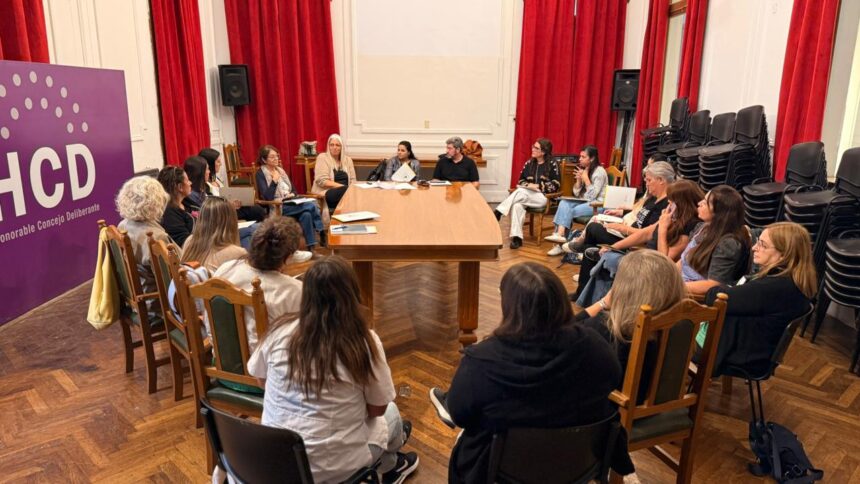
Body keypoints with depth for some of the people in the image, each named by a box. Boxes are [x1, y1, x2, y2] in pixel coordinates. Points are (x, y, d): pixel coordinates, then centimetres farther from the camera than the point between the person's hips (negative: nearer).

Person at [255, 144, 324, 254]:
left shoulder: (280, 170, 17)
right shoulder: (261, 174, -3)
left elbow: (293, 189, 20)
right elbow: (267, 197, -15)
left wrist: (292, 195, -3)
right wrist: (274, 181, -23)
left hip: (290, 204, 6)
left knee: (306, 214, -29)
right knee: (312, 205, -26)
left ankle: (312, 248, -29)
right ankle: (322, 233, -15)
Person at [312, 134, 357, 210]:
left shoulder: (348, 159, 17)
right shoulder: (322, 158, 3)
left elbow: (352, 180, 14)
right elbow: (322, 181, -8)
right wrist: (342, 186, -15)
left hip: (346, 191, 5)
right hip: (326, 192, -5)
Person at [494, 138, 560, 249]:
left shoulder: (552, 164, 1)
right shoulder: (529, 163, 15)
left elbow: (556, 185, -6)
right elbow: (521, 180, 17)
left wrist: (538, 186, -14)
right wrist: (528, 185, -6)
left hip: (545, 197, -4)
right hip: (527, 196, 4)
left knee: (520, 191, -32)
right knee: (517, 205, -31)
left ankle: (498, 212, -35)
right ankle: (516, 237, -36)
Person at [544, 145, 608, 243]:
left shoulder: (599, 171, -12)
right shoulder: (582, 170, 11)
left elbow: (592, 196, -18)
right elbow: (576, 194, 7)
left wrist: (586, 179, -16)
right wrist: (579, 179, -8)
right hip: (584, 201, 7)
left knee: (570, 210, -26)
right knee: (564, 203, -19)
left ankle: (560, 234, -17)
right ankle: (559, 234, -35)